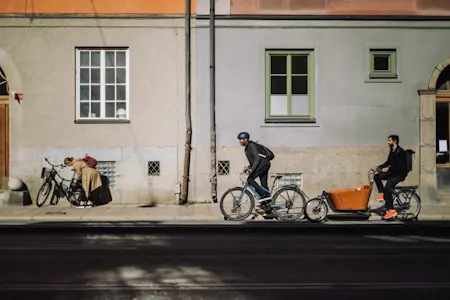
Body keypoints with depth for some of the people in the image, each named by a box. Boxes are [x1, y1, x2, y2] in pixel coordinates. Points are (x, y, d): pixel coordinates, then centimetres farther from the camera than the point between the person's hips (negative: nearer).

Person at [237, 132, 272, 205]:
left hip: (263, 164, -10)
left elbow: (257, 158, -20)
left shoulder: (251, 145, -10)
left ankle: (263, 195, -15)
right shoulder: (247, 148, 20)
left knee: (250, 179, -13)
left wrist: (251, 169, -26)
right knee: (264, 185, 8)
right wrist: (248, 167, 11)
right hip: (263, 165, 10)